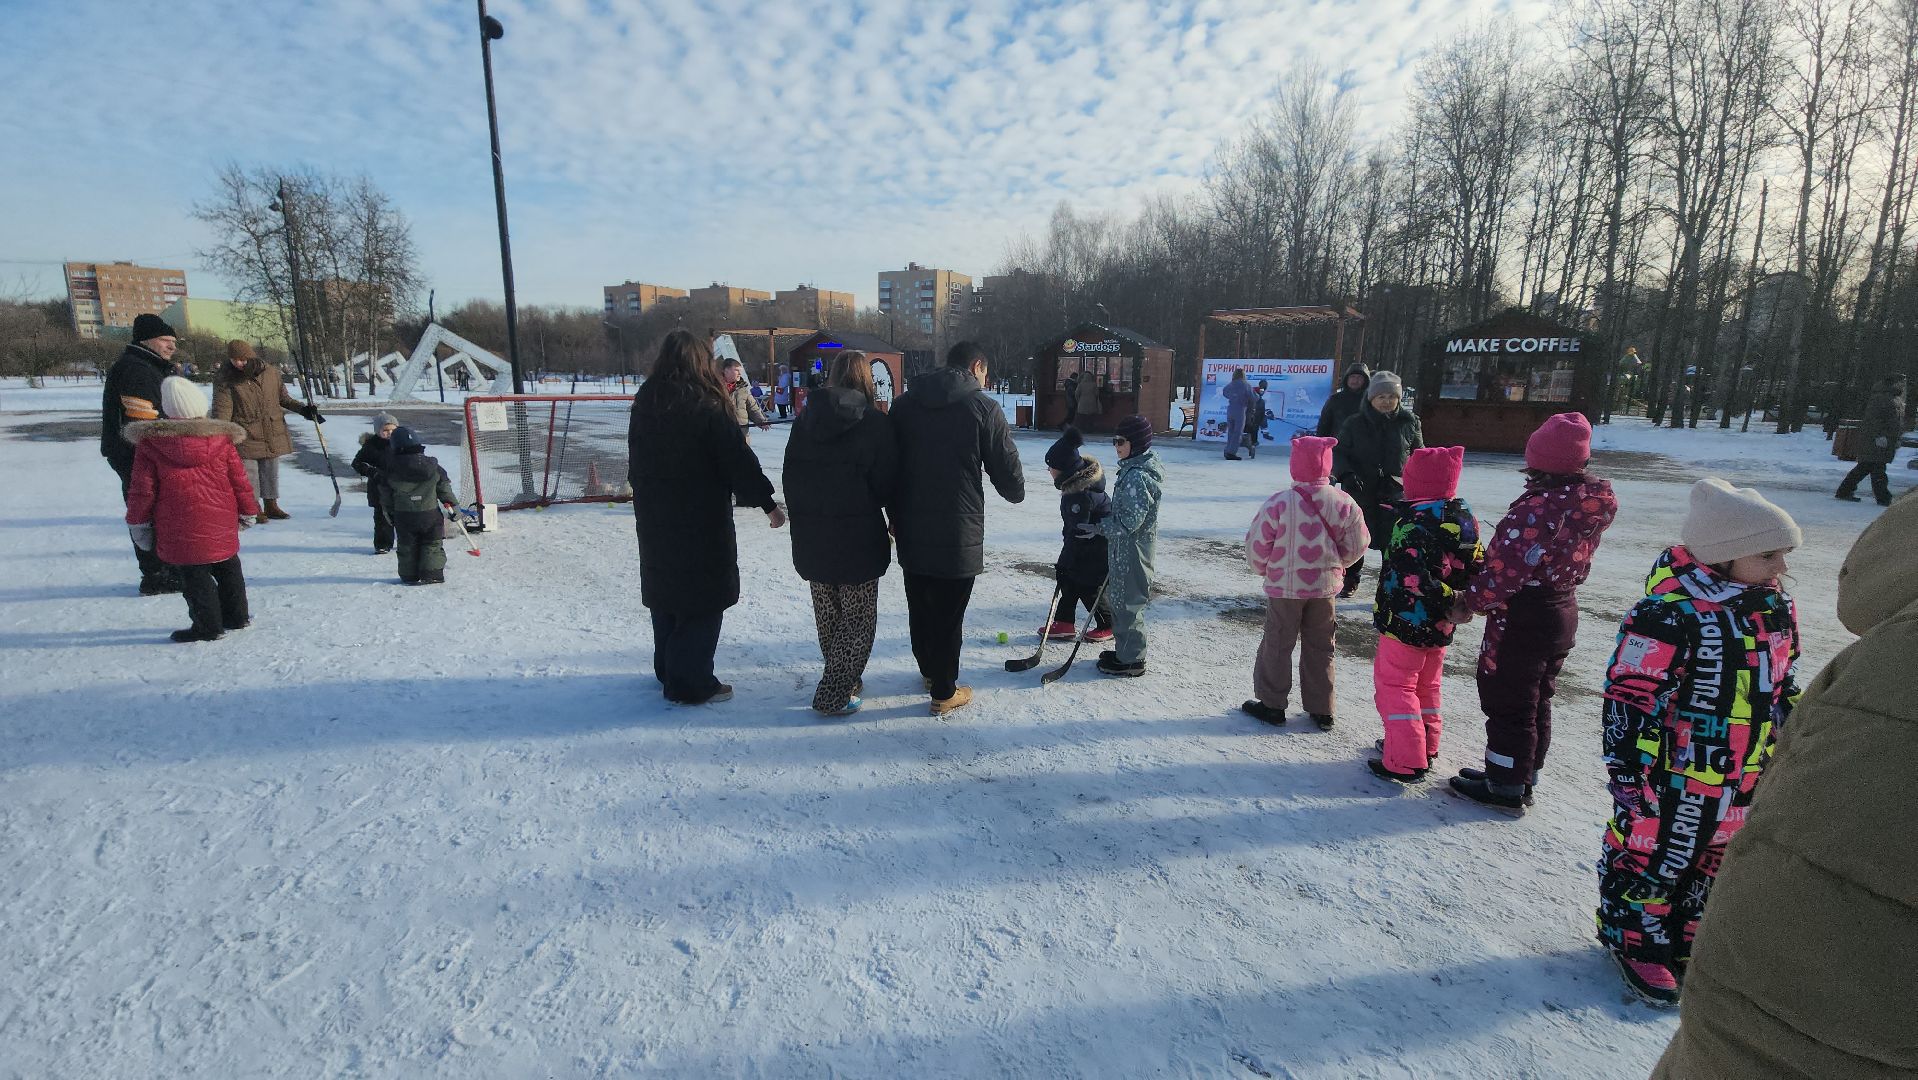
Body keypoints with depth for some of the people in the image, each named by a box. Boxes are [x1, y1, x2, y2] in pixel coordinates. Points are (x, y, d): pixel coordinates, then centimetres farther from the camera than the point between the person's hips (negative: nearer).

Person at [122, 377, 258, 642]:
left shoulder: (150, 443, -5)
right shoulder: (222, 439, 0)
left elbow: (142, 488, -1)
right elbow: (239, 479, 6)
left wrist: (137, 521, 10)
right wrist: (247, 510, 17)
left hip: (180, 528, -3)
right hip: (222, 523, 3)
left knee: (194, 575, 3)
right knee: (227, 568, 17)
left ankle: (208, 626, 6)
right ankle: (236, 616, 26)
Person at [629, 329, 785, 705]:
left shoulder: (645, 403, 4)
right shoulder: (707, 408, -16)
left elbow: (636, 462, 14)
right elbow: (738, 460, -16)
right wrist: (768, 503, -8)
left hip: (654, 520, 7)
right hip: (702, 522, -7)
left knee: (666, 591, 19)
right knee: (702, 599, 3)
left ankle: (668, 669, 33)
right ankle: (690, 683, 7)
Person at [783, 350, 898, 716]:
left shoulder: (806, 418, 3)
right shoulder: (875, 422, -11)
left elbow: (791, 475, 8)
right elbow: (887, 482, -9)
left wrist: (800, 519, 17)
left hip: (811, 535, 5)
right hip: (858, 535, -5)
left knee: (827, 615, 19)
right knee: (858, 617, 6)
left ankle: (844, 678, 32)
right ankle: (834, 694, 5)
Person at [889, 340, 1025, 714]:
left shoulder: (903, 403, 5)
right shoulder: (984, 407, -9)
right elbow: (1009, 475, -8)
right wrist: (1016, 492, 15)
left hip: (911, 531, 5)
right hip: (958, 535, -5)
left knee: (919, 607, 20)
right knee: (948, 614, 7)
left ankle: (929, 670, 39)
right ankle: (944, 692, 20)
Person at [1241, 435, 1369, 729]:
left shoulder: (1280, 502, -19)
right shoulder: (1344, 503, -8)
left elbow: (1257, 543, -13)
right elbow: (1356, 545, 1)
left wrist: (1263, 569, 7)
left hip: (1284, 586, -3)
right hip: (1325, 586, 3)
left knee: (1278, 644, 11)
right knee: (1320, 648, 16)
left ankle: (1272, 704, 20)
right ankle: (1321, 710, 24)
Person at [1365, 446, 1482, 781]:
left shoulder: (1412, 521, -21)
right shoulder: (1465, 517, 4)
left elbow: (1413, 576, -28)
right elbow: (1477, 565, 9)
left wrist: (1446, 600, -18)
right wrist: (1454, 601, 12)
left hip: (1406, 621, -8)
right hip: (1441, 626, 8)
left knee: (1394, 684, 2)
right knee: (1426, 684, 22)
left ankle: (1404, 763, 2)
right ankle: (1425, 747, 35)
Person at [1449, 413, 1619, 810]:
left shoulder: (1540, 507, -26)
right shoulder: (1591, 503, 2)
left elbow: (1508, 567, -26)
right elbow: (1575, 560, 11)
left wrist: (1475, 599, -11)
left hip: (1522, 620, -9)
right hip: (1561, 612, 9)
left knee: (1507, 704, 5)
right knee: (1536, 701, 20)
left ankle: (1505, 786, 17)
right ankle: (1524, 777, 35)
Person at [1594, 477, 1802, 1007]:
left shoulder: (1776, 610, 3)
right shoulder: (1670, 614, -24)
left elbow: (1784, 689, 17)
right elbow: (1631, 696, -22)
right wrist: (1630, 774, -20)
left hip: (1746, 783, 8)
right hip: (1674, 781, -8)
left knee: (1714, 864, 22)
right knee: (1652, 857, 8)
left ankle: (1689, 940, 42)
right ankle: (1633, 937, 28)